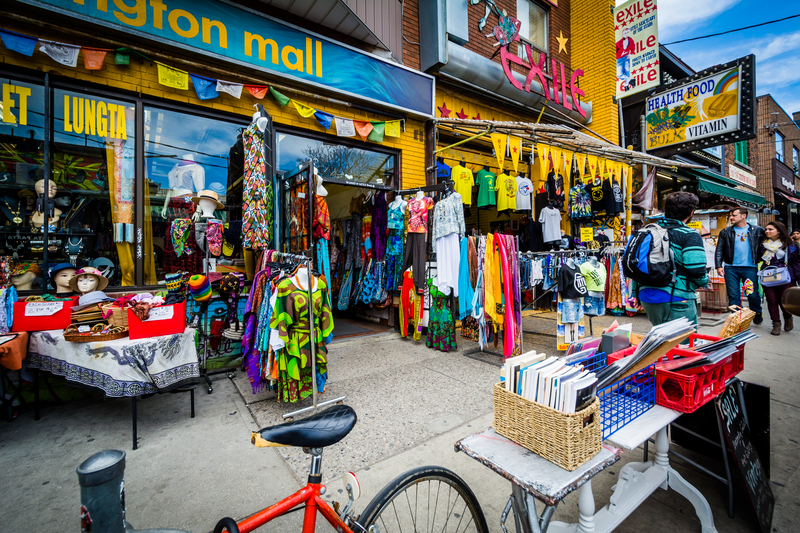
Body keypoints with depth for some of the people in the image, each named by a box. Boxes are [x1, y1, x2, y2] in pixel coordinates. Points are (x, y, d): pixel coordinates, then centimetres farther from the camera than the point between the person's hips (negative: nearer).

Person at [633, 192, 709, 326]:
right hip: (676, 300, -6)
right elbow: (696, 270, -18)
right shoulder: (690, 235, -10)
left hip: (646, 297, 7)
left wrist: (636, 293, 20)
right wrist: (704, 281, 6)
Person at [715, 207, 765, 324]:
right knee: (733, 296, 3)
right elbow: (719, 250, 5)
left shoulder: (757, 230, 7)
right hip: (731, 268, 1)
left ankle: (757, 315, 27)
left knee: (753, 294, 6)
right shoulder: (725, 232, 8)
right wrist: (719, 265, -4)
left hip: (750, 267, -1)